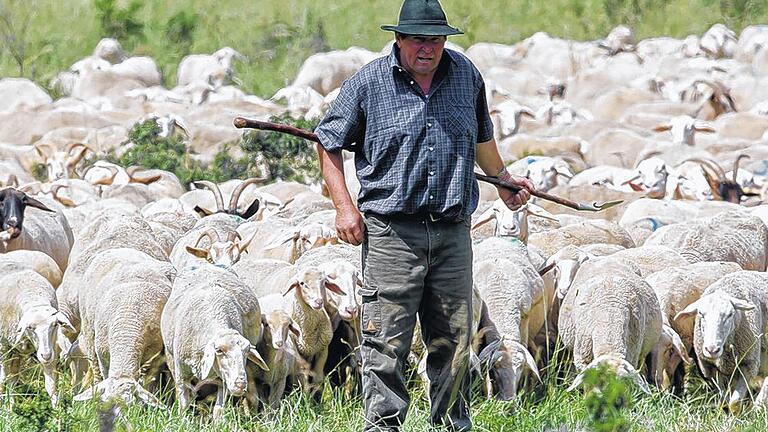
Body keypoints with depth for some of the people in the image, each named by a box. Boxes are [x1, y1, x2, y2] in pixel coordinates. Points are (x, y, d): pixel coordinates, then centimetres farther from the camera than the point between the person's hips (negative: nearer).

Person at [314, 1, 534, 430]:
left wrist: (504, 179, 39)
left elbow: (481, 137, 28)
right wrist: (345, 207, -2)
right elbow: (329, 142, 7)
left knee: (454, 341, 8)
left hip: (453, 234, 3)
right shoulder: (369, 83, -1)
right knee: (387, 341, -7)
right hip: (391, 234, -3)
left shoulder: (466, 75, 9)